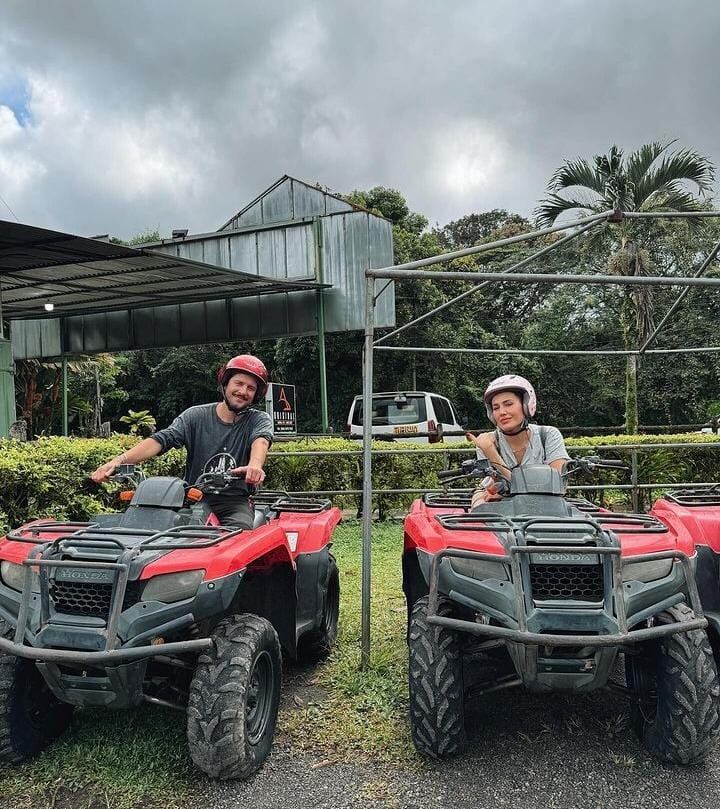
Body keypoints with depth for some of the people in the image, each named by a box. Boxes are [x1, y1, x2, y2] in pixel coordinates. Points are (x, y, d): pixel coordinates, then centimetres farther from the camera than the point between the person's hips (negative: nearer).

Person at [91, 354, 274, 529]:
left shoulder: (259, 420, 3)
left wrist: (255, 466, -45)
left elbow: (261, 440, -20)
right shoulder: (196, 415, 6)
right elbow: (161, 439, -6)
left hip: (235, 503, -1)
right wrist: (119, 460, -23)